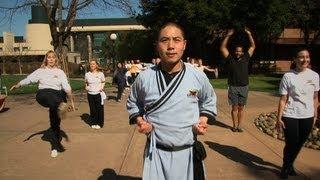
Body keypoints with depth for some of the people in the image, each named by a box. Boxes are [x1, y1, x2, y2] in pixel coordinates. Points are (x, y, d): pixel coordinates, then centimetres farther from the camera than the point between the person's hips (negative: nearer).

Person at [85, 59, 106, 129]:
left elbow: (103, 82, 10)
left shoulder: (100, 74, -2)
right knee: (92, 109, 8)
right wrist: (86, 87, -1)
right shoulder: (87, 74, 4)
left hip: (98, 94, -2)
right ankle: (93, 123, 22)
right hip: (90, 94, 2)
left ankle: (99, 123, 16)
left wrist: (102, 87, -8)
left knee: (99, 109, 3)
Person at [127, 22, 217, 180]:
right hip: (156, 152, 0)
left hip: (187, 151, 1)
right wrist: (140, 122, -6)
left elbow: (209, 101, 13)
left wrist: (203, 121, -3)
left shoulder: (198, 77, -7)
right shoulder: (144, 78, -8)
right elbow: (133, 104, 11)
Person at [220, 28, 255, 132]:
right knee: (234, 107, 3)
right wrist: (228, 36, -5)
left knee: (241, 108, 7)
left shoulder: (245, 59, 7)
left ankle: (239, 125, 16)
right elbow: (222, 48, -1)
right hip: (233, 87, -2)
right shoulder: (230, 59, 2)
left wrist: (249, 34, 8)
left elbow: (253, 47, 13)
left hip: (244, 87, 2)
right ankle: (234, 125, 14)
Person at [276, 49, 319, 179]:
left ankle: (290, 164, 39)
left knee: (299, 144, 14)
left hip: (307, 117, 4)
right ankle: (285, 167, 30)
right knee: (291, 143, 3)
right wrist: (279, 118, -11)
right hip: (290, 116, -4)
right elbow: (283, 99, -10)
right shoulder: (288, 76, -11)